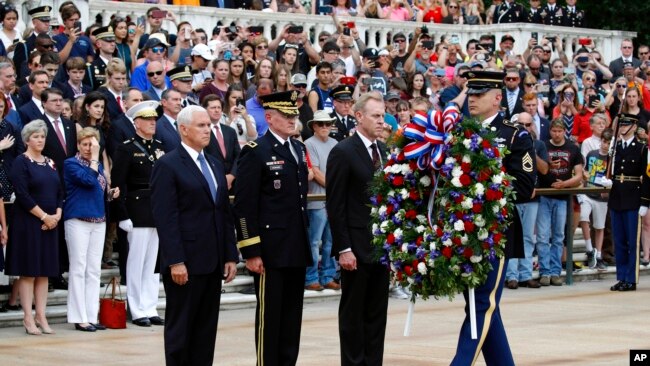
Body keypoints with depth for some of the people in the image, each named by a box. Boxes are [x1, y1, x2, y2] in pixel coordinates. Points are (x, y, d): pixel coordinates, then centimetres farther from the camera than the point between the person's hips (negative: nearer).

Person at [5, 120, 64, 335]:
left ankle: (41, 316, 9)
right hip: (27, 222, -6)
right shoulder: (21, 162, -6)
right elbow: (22, 195, -14)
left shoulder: (50, 163, 13)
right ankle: (28, 318, -2)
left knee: (44, 272, 6)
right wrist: (44, 216, -15)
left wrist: (57, 215, -4)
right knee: (28, 271, -4)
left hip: (50, 223, 6)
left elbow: (59, 192, 13)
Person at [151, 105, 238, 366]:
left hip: (213, 263, 7)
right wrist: (175, 262, -19)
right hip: (185, 263, -7)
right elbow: (165, 218, -13)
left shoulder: (215, 166, 16)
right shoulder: (168, 165, -7)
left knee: (206, 329, 8)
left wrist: (230, 256, 9)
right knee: (180, 328, 0)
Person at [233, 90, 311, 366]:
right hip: (270, 250, -7)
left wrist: (305, 243, 17)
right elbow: (244, 206, -13)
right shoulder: (255, 152, -9)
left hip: (297, 249, 7)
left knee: (292, 315, 11)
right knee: (269, 315, -1)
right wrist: (251, 252, -17)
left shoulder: (299, 149, 14)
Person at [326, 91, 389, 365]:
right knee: (353, 311, 3)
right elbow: (335, 206, -13)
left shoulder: (383, 151, 11)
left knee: (377, 312, 9)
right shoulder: (343, 152, -10)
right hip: (357, 246, -6)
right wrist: (343, 249, -17)